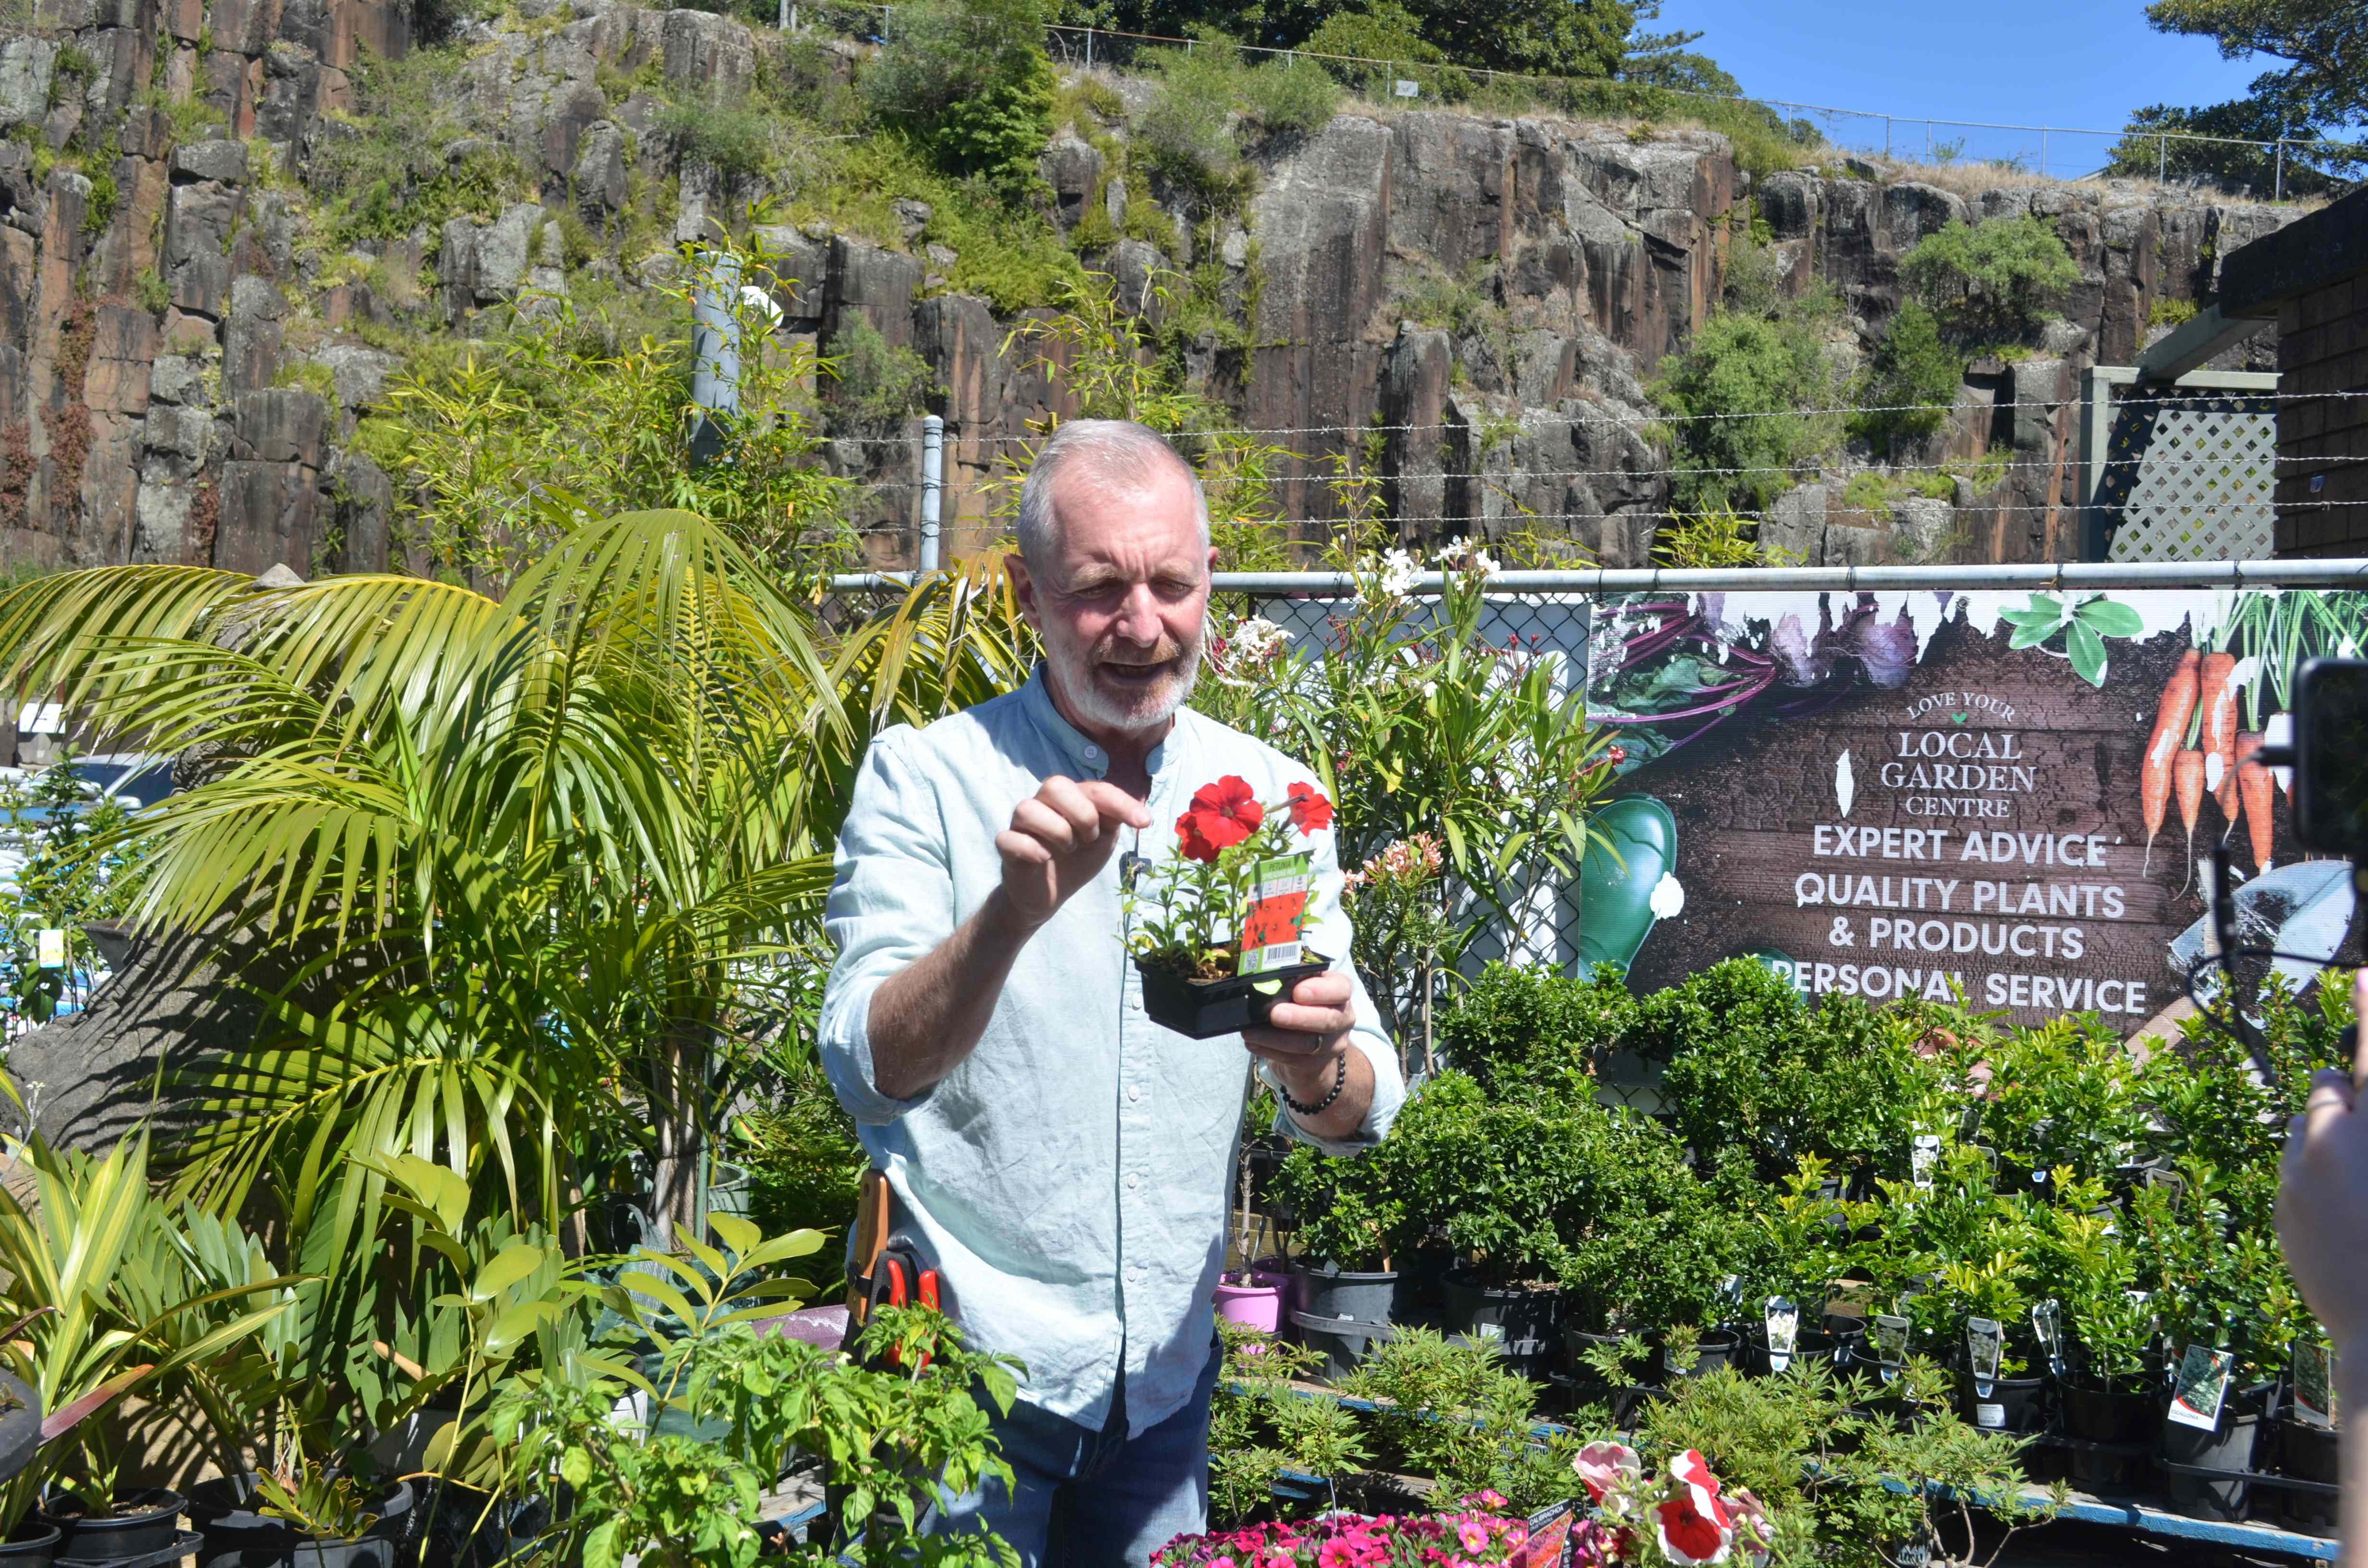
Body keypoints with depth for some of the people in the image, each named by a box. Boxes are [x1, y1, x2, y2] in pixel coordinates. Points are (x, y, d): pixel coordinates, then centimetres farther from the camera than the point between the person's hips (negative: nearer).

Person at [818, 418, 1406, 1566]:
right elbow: (869, 1072, -19)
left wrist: (1317, 1070, -25)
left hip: (1165, 1377, 4)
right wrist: (1011, 914, -36)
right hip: (964, 1362, -3)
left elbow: (1357, 1118, -2)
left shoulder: (1272, 797, 1)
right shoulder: (925, 775, -10)